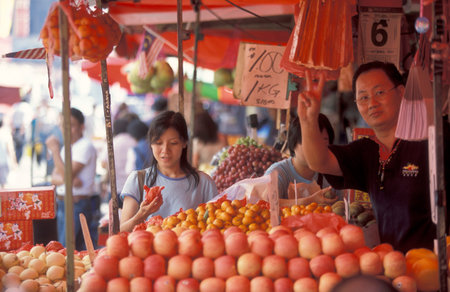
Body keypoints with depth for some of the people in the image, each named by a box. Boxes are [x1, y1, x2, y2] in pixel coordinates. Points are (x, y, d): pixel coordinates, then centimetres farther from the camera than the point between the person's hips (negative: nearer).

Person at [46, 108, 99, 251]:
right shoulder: (66, 147, 17)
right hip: (62, 204, 9)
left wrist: (55, 150, -16)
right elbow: (54, 178, 11)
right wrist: (68, 180, -12)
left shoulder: (85, 146, -11)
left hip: (78, 205, -9)